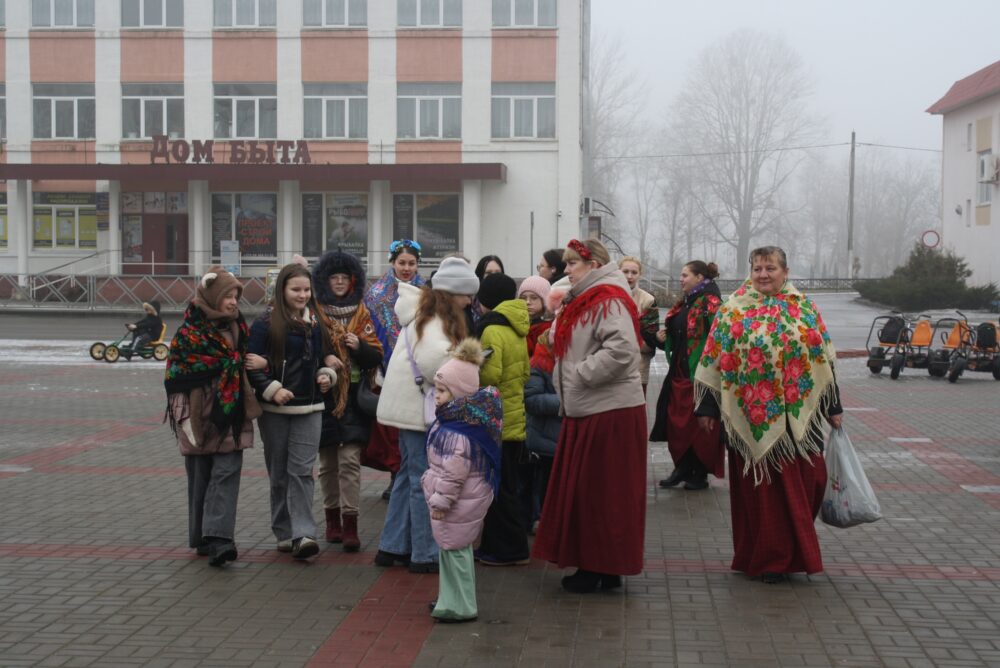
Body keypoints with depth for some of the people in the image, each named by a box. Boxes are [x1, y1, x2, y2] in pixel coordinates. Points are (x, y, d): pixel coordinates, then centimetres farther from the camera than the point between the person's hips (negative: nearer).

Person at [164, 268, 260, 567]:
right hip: (200, 415, -4)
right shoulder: (189, 332, -8)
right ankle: (203, 538, 17)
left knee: (227, 472, -8)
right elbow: (177, 377, -9)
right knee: (200, 477, 7)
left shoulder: (237, 327, 10)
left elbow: (247, 361, 26)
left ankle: (217, 538, -14)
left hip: (231, 413, 4)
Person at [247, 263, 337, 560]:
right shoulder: (266, 323, -6)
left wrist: (327, 375, 3)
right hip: (274, 410, -3)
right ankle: (284, 534, 17)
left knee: (302, 471, -6)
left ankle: (303, 534, -11)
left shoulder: (316, 321, 10)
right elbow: (252, 365, -8)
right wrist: (272, 389, -21)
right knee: (279, 474, 7)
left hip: (309, 407, 3)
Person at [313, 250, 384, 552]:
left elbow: (376, 356, 6)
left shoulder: (362, 314, 9)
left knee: (349, 460, -9)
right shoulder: (314, 314, 4)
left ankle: (350, 525, -10)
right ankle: (332, 518, 19)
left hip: (353, 398, 0)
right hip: (324, 395, 0)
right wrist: (323, 361, -15)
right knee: (327, 462, 6)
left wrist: (359, 346, -14)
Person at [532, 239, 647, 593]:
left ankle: (604, 568, 6)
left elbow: (621, 348, -27)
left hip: (610, 411, -10)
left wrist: (582, 372, -21)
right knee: (581, 488, 12)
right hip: (583, 410, 10)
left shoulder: (609, 300, -13)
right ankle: (591, 564, 19)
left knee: (603, 492, -3)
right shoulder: (581, 301, 18)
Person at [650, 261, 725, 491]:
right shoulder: (683, 305, 16)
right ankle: (683, 468, 20)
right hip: (679, 372, 9)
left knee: (699, 424, 0)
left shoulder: (710, 304, -12)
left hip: (699, 374, -9)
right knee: (677, 422, 9)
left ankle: (700, 474, 10)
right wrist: (664, 338, 7)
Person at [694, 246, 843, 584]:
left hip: (799, 416, 3)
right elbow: (714, 361, 1)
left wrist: (832, 407, 10)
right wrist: (707, 407, -2)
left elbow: (824, 359, 11)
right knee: (761, 486, 3)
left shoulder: (805, 309, 8)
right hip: (752, 416, -2)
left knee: (808, 480, 1)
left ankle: (791, 550, 22)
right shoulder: (733, 311, 1)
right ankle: (768, 558, 14)